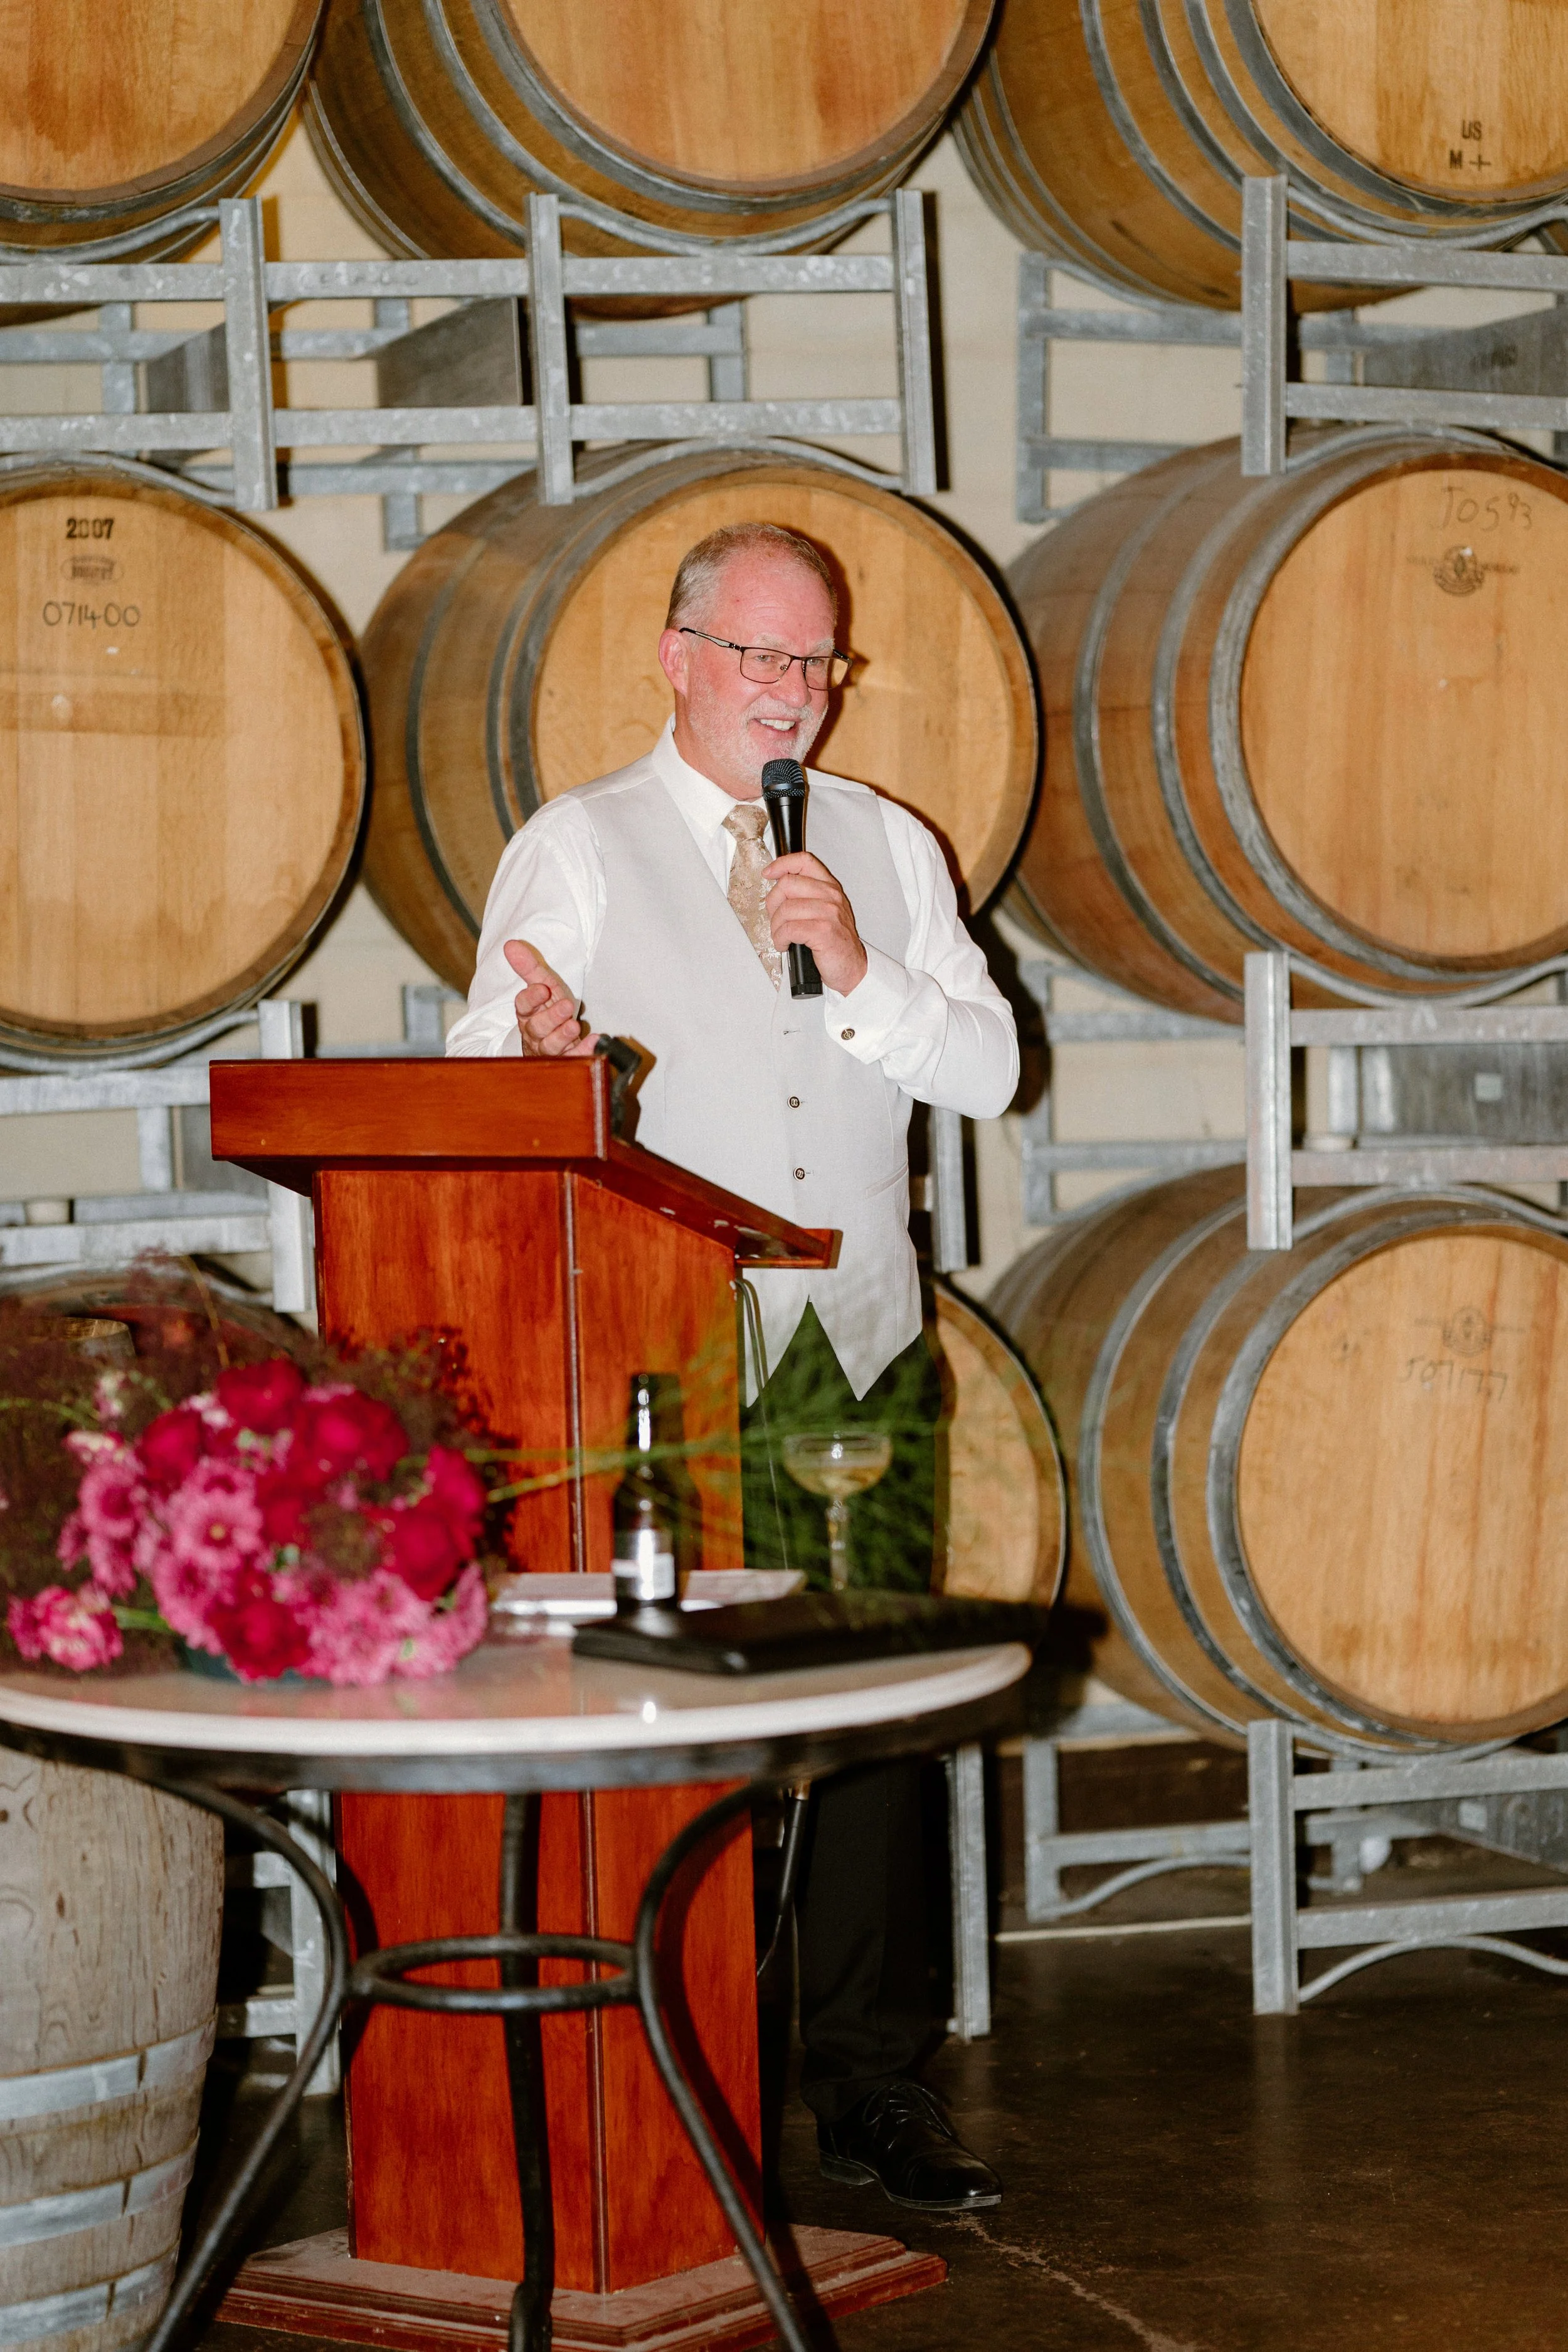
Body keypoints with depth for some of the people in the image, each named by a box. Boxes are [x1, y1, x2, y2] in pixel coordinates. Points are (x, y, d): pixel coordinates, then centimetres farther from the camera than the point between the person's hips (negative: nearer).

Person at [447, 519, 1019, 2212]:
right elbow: (483, 1092, -4)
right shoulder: (576, 847, 6)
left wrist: (855, 968, -10)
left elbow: (987, 1071, 7)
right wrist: (543, 1044, -27)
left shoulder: (887, 847, 15)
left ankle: (869, 2088, 11)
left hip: (867, 1348, 3)